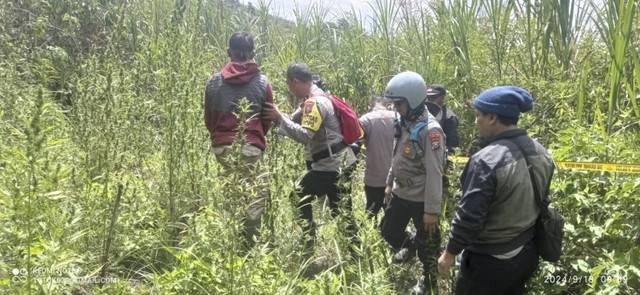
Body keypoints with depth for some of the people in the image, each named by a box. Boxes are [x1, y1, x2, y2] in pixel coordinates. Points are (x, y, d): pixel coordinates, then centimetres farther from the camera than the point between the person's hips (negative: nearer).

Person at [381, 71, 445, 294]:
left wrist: (432, 210, -22)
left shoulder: (430, 130, -25)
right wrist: (390, 183, 20)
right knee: (389, 231, 21)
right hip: (400, 194, 8)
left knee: (427, 244, 12)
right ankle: (409, 245, 51)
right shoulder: (405, 122, 1)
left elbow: (434, 173, -24)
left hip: (421, 199, -7)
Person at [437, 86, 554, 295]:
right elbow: (537, 201, 10)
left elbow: (469, 217, -25)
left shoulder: (486, 161, -28)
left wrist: (450, 253, -12)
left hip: (490, 262, -7)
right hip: (527, 254, 7)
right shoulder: (541, 153, -2)